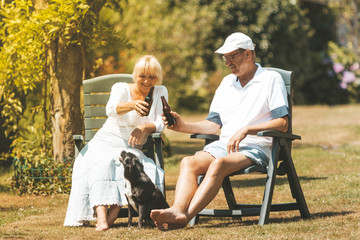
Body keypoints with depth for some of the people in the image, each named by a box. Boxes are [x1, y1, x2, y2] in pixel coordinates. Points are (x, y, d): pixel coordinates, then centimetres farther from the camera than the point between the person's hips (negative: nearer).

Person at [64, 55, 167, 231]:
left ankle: (112, 216, -39)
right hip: (106, 143, -2)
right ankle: (101, 218, -52)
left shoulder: (160, 93, 9)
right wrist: (133, 105, -45)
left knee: (149, 170, -32)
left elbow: (160, 124, 0)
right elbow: (111, 109, -23)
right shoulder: (121, 88, 0)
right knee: (103, 164, -36)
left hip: (131, 149, 2)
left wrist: (144, 127, -24)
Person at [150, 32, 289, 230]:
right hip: (224, 144, 6)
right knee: (188, 162, -23)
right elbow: (213, 124, 19)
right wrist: (183, 127, 3)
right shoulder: (227, 82, 23)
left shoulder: (271, 79, 3)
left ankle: (187, 215, -48)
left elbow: (282, 124, -7)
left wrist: (246, 129, -15)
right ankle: (178, 210, -47)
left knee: (219, 163, -36)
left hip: (256, 147, -6)